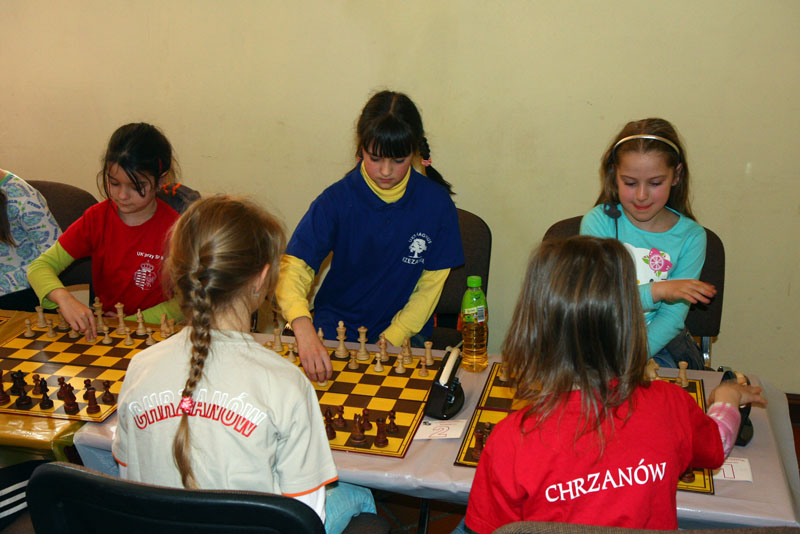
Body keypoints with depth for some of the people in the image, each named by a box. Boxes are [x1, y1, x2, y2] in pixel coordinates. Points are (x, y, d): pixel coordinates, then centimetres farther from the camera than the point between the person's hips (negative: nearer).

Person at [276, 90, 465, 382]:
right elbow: (293, 268, -20)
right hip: (337, 323, 1)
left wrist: (388, 342, -12)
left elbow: (430, 286, -1)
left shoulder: (436, 202, -8)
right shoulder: (337, 199, -11)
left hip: (403, 331, 0)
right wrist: (305, 332, -39)